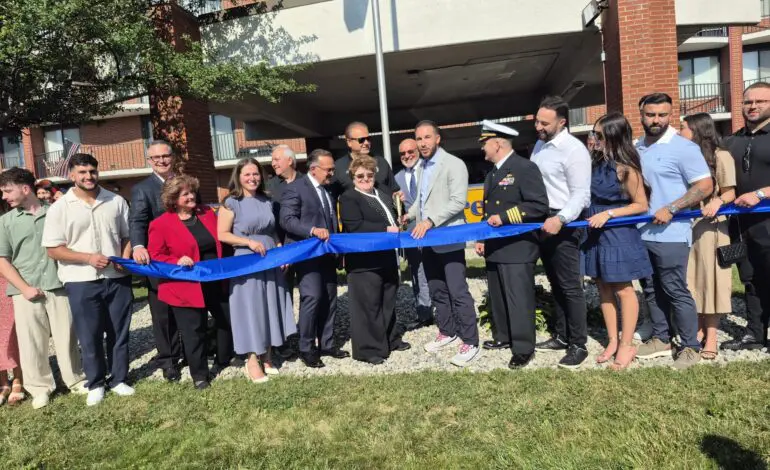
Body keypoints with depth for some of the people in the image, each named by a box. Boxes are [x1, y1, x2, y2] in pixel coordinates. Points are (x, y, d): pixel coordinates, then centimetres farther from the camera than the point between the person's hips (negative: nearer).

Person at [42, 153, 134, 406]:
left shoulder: (117, 202, 4)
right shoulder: (59, 208, -3)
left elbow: (127, 235, 11)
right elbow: (53, 250, -5)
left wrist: (125, 259, -7)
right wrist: (88, 258, -16)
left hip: (117, 278, 2)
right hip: (81, 282, -2)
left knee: (119, 333, 10)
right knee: (89, 336, 8)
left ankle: (118, 379, 26)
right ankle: (95, 384, 25)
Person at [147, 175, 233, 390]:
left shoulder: (208, 213, 6)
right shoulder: (161, 224, -9)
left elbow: (221, 241, 14)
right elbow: (155, 257, -8)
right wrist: (177, 262, -24)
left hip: (216, 282, 5)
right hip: (186, 288, -5)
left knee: (227, 320, 17)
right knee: (194, 332, 6)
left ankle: (225, 360, 40)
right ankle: (199, 375, 22)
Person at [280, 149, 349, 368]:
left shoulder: (329, 190, 16)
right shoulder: (294, 188, -8)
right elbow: (287, 220, -16)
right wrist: (313, 231, -28)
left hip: (327, 253, 8)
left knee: (329, 299, 10)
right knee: (312, 297, -12)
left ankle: (326, 344, 21)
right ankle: (306, 349, 1)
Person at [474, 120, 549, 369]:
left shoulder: (525, 168, -10)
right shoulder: (492, 174, 18)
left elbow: (540, 205, -18)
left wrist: (505, 217, -21)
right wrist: (482, 239, 16)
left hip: (517, 248, -9)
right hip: (494, 248, 9)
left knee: (519, 300, -2)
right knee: (498, 298, 17)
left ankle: (523, 348, 10)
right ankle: (504, 337, 32)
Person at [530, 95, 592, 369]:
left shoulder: (574, 150, -14)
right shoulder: (540, 144, 11)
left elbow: (581, 194, -18)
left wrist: (560, 219, -29)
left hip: (564, 223, -8)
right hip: (543, 221, 8)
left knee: (570, 286, -4)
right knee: (555, 283, 16)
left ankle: (578, 345, 8)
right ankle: (560, 336, 28)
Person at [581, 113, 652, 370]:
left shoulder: (625, 168, -13)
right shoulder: (597, 163, 6)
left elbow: (641, 205, -11)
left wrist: (608, 214, -18)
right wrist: (594, 215, 0)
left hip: (618, 235, -7)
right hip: (597, 234, 7)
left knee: (623, 290, 3)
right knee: (604, 288, 13)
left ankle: (627, 345, 15)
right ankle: (612, 341, 25)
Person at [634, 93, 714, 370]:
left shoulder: (683, 147, -8)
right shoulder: (635, 148, 10)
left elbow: (705, 185, -12)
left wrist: (671, 209, -19)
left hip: (670, 234, -6)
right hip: (641, 233, 7)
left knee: (676, 291, 0)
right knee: (652, 290, 15)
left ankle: (690, 347, 14)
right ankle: (660, 339, 29)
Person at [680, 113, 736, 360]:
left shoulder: (720, 156, -6)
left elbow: (730, 193, -7)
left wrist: (718, 201, -27)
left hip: (710, 225, -5)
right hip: (685, 225, 5)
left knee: (710, 278, 1)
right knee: (692, 279, 9)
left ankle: (711, 337, 9)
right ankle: (698, 331, 21)